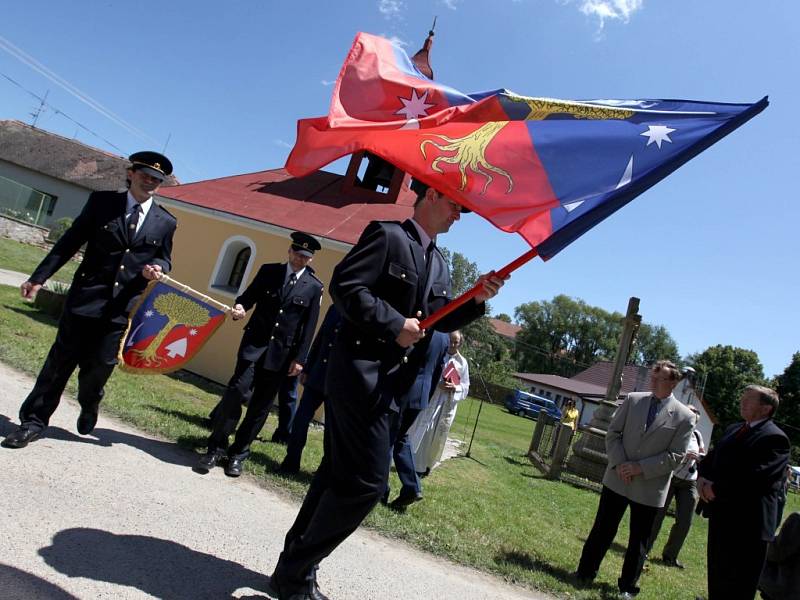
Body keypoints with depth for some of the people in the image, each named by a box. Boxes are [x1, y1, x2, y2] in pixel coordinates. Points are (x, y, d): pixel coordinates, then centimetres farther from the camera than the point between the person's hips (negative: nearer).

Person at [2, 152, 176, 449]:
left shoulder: (166, 222, 6)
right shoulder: (101, 201, 3)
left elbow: (165, 259, 17)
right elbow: (69, 243, 5)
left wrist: (156, 268, -8)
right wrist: (39, 277, 4)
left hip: (123, 306, 1)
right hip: (85, 298, 0)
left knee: (99, 366, 6)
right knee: (60, 361, 6)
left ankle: (89, 407, 37)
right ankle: (34, 421, 21)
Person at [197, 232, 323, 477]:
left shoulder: (314, 287, 2)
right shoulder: (268, 271, 6)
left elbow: (309, 327, 2)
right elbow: (249, 295, 9)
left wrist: (299, 359, -3)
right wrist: (239, 306, -15)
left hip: (282, 352, 0)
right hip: (255, 343, 0)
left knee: (261, 405, 6)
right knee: (236, 390, -12)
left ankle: (238, 453, 18)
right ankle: (216, 447, 2)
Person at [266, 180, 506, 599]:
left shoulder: (438, 263, 18)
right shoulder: (387, 234, -7)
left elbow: (442, 318, 13)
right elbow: (345, 286, -16)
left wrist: (477, 298, -4)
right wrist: (395, 325, -19)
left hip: (384, 383, 9)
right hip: (360, 374, -9)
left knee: (339, 474, 14)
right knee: (367, 480, -8)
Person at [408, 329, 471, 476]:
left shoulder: (463, 362, 5)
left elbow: (465, 387, 8)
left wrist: (455, 387, -12)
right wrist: (436, 383, -18)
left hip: (449, 403, 3)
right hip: (430, 398, -2)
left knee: (438, 434, 9)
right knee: (421, 431, -1)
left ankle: (427, 464, 25)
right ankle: (413, 462, 12)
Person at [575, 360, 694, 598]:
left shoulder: (684, 416, -7)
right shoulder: (633, 399, 0)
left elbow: (676, 456, -8)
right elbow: (613, 432, 3)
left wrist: (641, 468, -16)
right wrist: (619, 463, -11)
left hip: (649, 488, -2)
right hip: (617, 479, 2)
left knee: (638, 541, 12)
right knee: (602, 530, 11)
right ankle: (585, 574, 25)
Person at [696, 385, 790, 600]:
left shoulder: (775, 438, -15)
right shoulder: (733, 429, 13)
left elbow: (755, 477, -25)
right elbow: (711, 458, 15)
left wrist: (716, 489, -16)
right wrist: (702, 478, -6)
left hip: (747, 522, -8)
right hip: (721, 515, 8)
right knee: (716, 577, 20)